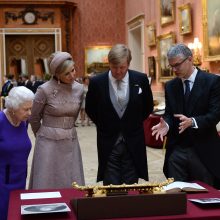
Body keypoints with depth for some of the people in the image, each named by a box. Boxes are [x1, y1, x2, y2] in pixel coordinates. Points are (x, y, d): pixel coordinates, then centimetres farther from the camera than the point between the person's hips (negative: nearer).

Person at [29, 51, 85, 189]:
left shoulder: (79, 89, 1)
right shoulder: (45, 90, -12)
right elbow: (34, 118, 2)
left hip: (71, 142, 4)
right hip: (49, 142, -4)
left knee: (72, 185, 8)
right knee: (47, 184, 3)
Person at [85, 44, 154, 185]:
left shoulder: (141, 79, -5)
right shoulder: (97, 82, -8)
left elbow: (148, 106, 11)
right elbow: (90, 109, 9)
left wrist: (135, 123, 8)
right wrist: (104, 125, 6)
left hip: (133, 145, 1)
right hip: (108, 145, -1)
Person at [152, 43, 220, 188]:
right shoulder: (170, 86, 9)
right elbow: (169, 114, 10)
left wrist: (192, 122, -28)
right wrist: (166, 124, -13)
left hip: (203, 150, -3)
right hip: (176, 151, 4)